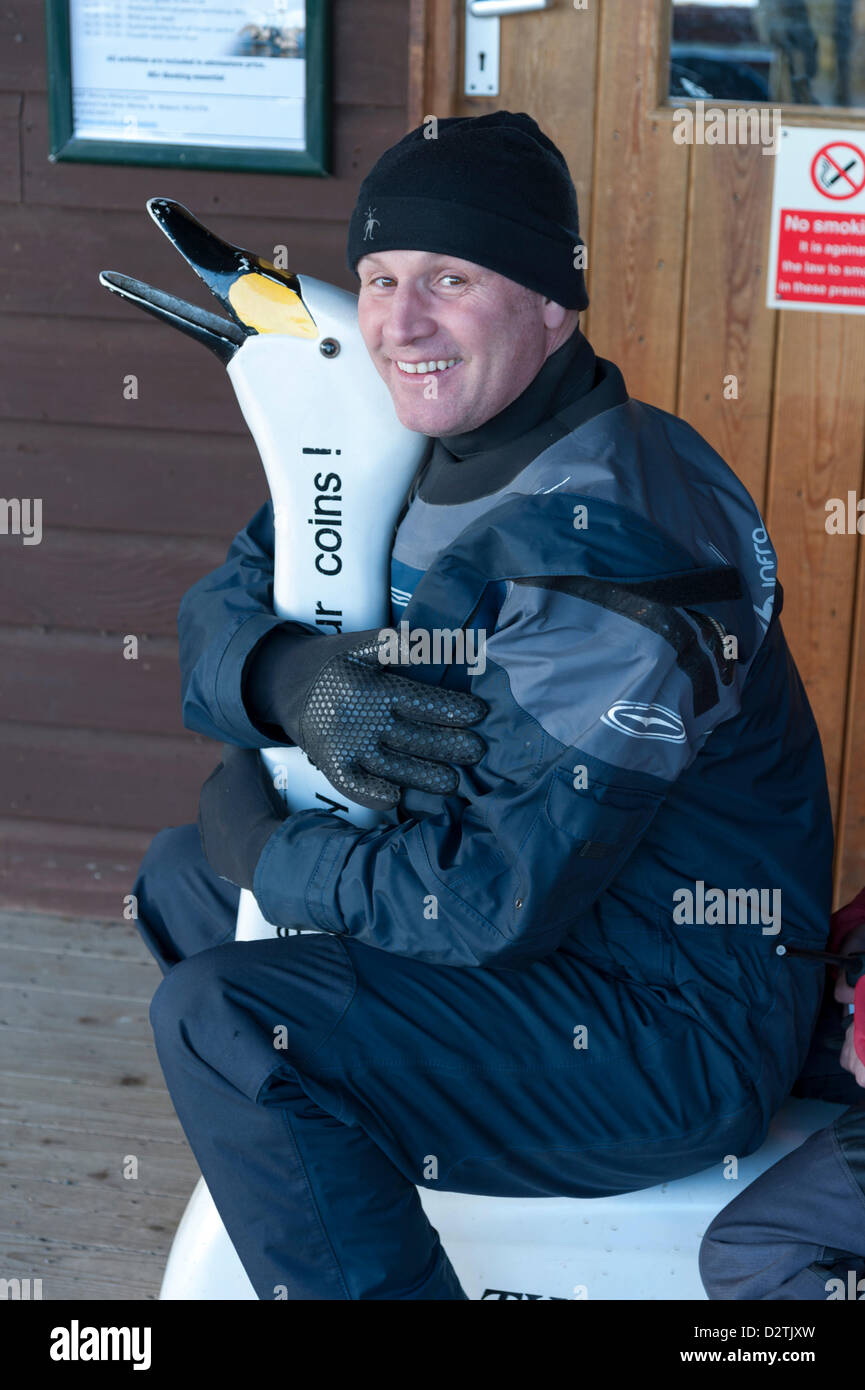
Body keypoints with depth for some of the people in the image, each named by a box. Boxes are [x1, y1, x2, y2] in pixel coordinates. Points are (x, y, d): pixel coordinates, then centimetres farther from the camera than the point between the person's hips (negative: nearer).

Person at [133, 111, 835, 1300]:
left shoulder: (604, 540, -27)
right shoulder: (409, 454, 2)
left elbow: (502, 899, -30)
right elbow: (218, 612, 5)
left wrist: (264, 848, -14)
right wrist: (295, 678, -19)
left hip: (679, 1034, -10)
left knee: (217, 1020, -24)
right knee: (177, 876, 20)